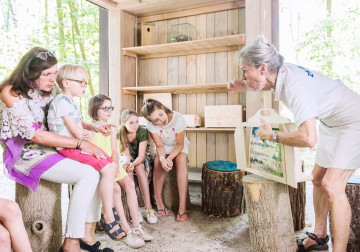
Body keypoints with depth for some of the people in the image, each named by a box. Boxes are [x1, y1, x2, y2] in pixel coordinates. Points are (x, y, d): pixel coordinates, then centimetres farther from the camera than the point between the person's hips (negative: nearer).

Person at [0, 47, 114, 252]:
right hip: (25, 154, -8)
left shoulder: (49, 90, 8)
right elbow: (35, 135, -20)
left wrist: (94, 127, -2)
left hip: (47, 149, 8)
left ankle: (87, 233, -1)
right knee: (88, 175, -23)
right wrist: (80, 143, -22)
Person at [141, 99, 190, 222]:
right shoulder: (151, 125, -22)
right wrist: (162, 159, -39)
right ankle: (159, 201, -16)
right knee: (157, 162, -31)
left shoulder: (178, 118, -29)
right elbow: (159, 145, -18)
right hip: (163, 148, 1)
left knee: (180, 160, -33)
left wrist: (170, 158, -36)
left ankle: (182, 207, -33)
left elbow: (180, 144, -21)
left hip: (179, 147, -1)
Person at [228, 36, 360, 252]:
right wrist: (248, 88, -1)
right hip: (331, 122, 9)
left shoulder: (295, 86, -36)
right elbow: (273, 85, 17)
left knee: (332, 186, -16)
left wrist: (272, 135, -27)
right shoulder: (280, 72, -11)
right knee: (318, 178, 12)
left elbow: (308, 139, -43)